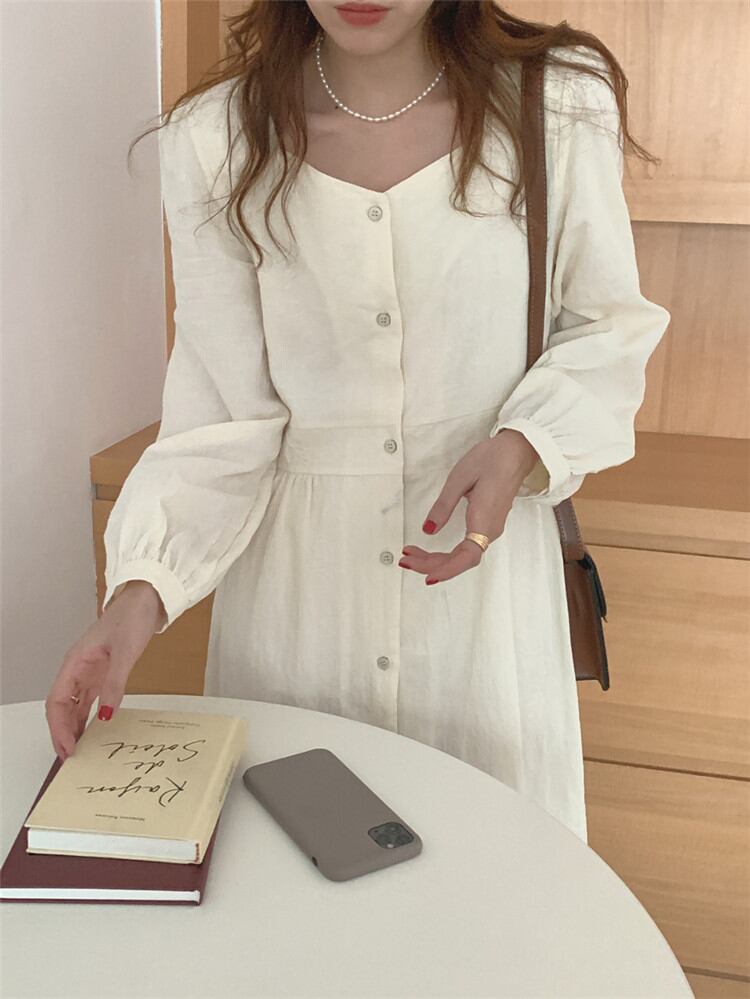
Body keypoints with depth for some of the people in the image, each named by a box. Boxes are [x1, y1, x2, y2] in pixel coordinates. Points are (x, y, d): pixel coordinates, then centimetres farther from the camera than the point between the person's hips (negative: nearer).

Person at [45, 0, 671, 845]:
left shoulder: (563, 105, -7)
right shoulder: (213, 142, -6)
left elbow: (605, 330, 4)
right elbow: (222, 417, -6)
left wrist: (523, 448, -14)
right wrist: (140, 589, -19)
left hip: (484, 564, 0)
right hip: (297, 584, 1)